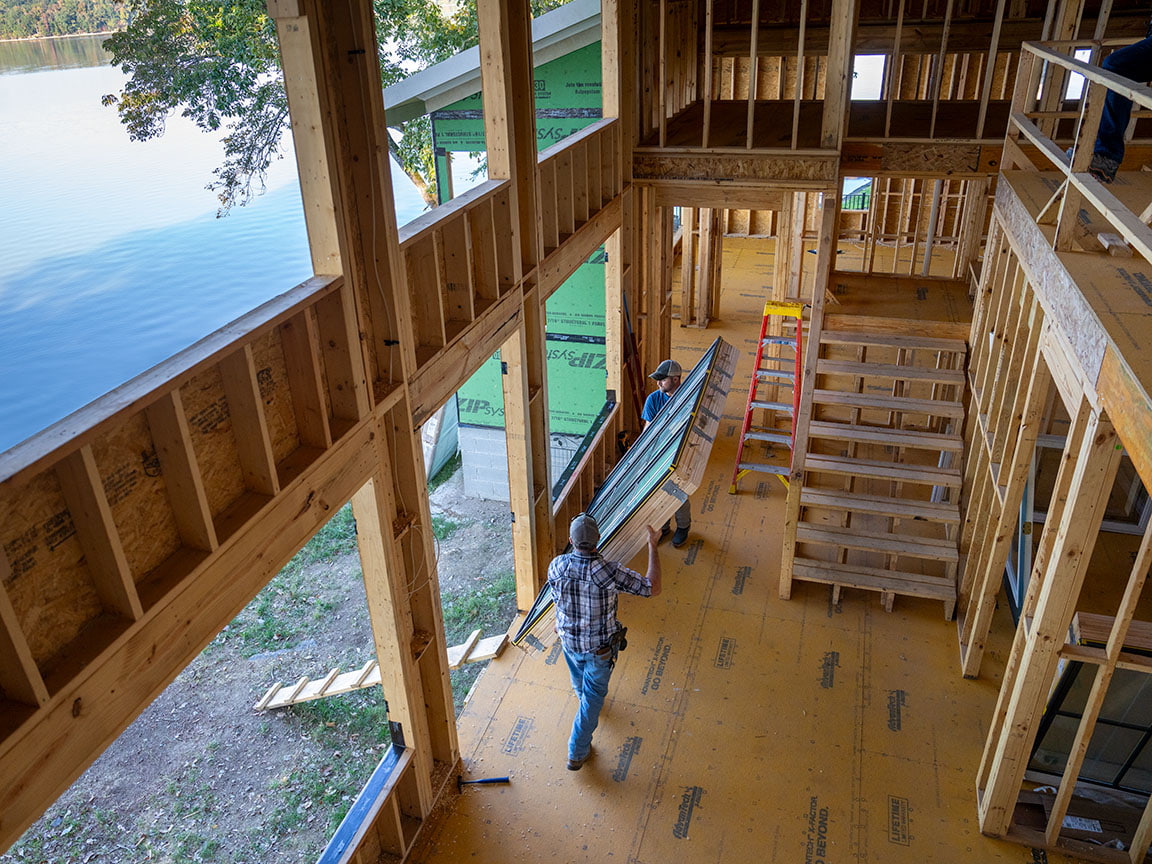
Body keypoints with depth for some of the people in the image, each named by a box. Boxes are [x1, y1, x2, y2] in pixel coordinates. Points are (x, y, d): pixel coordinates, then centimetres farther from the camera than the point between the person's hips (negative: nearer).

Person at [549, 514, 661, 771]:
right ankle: (577, 753, 27)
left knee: (580, 681, 35)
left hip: (569, 641, 4)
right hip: (600, 647, -4)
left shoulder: (556, 566, -23)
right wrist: (652, 547, -18)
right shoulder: (609, 572, -34)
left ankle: (586, 700, 67)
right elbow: (652, 588, -24)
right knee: (593, 696, 18)